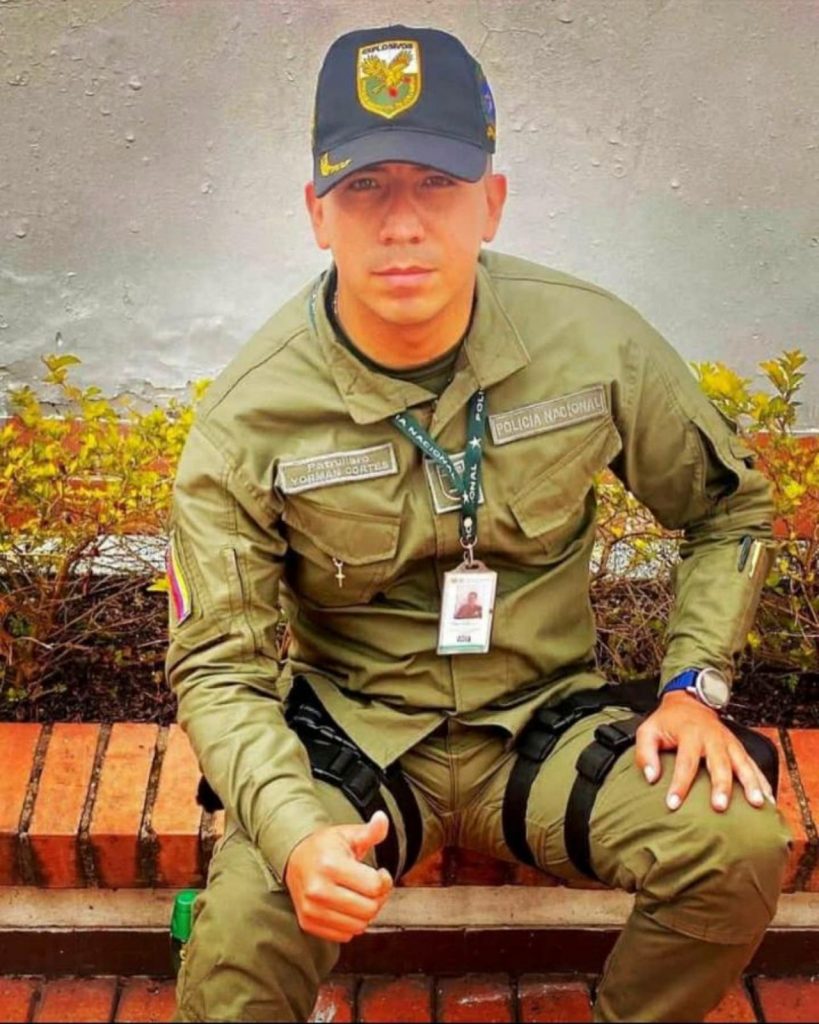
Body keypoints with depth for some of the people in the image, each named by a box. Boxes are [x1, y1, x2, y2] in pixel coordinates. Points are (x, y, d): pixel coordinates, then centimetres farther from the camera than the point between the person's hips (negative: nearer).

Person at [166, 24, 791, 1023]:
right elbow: (220, 667, -12)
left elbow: (726, 504, 7)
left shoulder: (596, 342, -10)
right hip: (353, 733, -2)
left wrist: (695, 685, -5)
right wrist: (297, 832, -30)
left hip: (548, 717, 3)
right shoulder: (250, 417, -16)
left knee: (742, 845, -22)